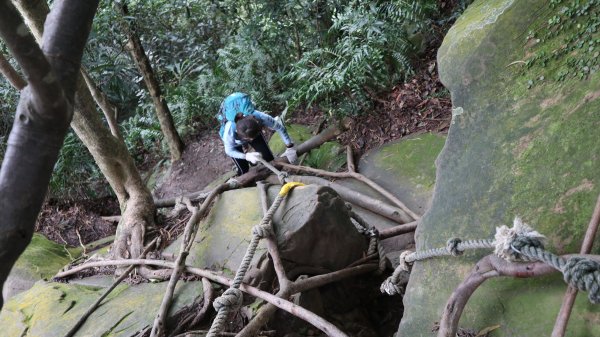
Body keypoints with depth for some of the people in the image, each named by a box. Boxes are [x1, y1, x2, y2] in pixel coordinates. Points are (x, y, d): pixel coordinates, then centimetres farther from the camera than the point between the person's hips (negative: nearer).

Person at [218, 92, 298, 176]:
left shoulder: (259, 116, -43)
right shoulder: (230, 130, -45)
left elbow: (279, 127, -27)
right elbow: (229, 151, -27)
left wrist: (290, 147, -28)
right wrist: (247, 156, -43)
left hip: (253, 131, 2)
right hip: (234, 141, -2)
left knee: (269, 159, 0)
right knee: (243, 170, -5)